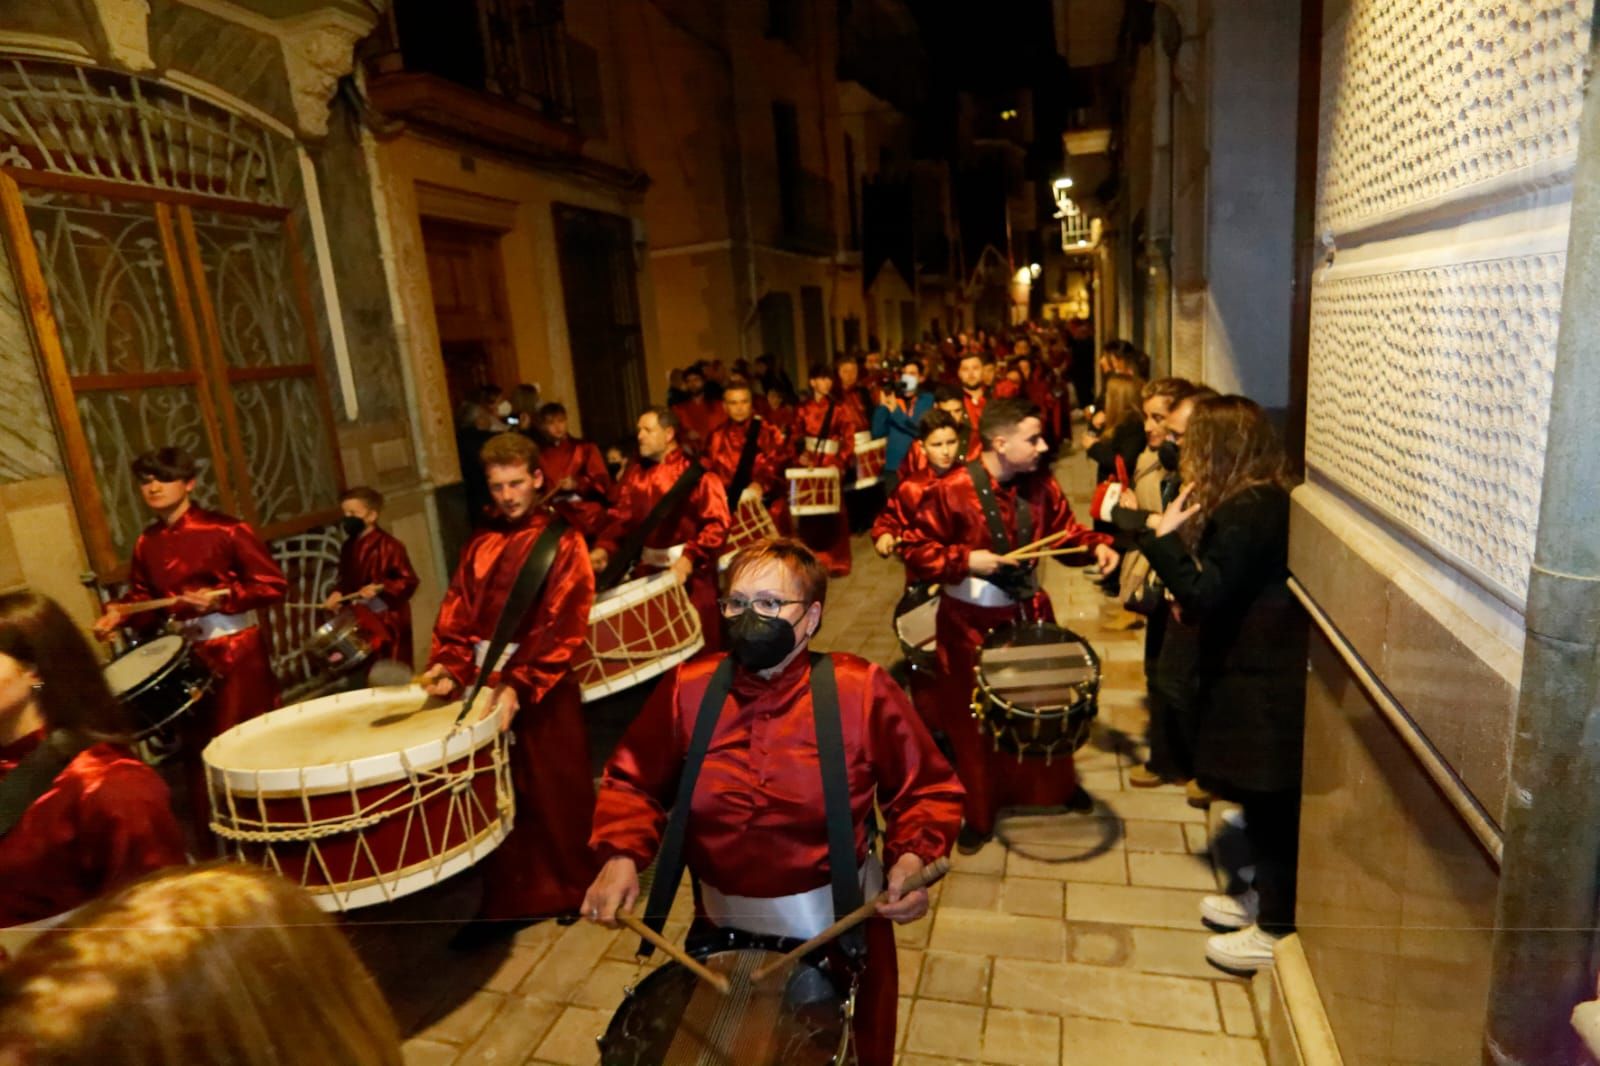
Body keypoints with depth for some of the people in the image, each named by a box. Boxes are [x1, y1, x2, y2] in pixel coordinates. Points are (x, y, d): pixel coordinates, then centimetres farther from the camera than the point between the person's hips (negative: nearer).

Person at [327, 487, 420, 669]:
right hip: (361, 619, 7)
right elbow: (346, 579, 20)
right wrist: (338, 593, 1)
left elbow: (408, 581, -17)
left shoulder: (388, 545, -15)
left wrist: (380, 588, -27)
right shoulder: (348, 547, 9)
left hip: (388, 618, -7)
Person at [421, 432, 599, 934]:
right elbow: (457, 612, 6)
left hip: (543, 685, -5)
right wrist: (449, 666, -11)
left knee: (555, 794, 7)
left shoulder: (562, 541, -6)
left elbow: (563, 625, -15)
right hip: (483, 681, 5)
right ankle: (509, 900, 28)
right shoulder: (481, 543, 12)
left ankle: (574, 888, 27)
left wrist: (520, 685, -24)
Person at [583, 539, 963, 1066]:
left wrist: (913, 858, -25)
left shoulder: (862, 689, -17)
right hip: (722, 921, 3)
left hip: (839, 920, -2)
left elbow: (928, 790, -8)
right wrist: (621, 855, -15)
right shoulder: (687, 687, -10)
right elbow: (632, 781, 1)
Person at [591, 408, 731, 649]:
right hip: (648, 568, 6)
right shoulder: (636, 472, 9)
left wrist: (690, 558, -25)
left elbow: (717, 522, -16)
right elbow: (621, 516, 8)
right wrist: (604, 547, -9)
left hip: (693, 571, -5)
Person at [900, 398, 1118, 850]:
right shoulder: (951, 490, -21)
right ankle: (976, 811, 31)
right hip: (971, 618, -5)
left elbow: (1065, 530, 4)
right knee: (972, 715, 10)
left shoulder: (1040, 483, -5)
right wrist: (966, 560, -28)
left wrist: (1096, 545, -15)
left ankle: (1056, 785, 47)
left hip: (1028, 610, 5)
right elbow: (914, 550, -17)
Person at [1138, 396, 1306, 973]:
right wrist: (1192, 603, 6)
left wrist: (1164, 537, -17)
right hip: (1259, 665, 10)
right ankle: (1267, 896, 38)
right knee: (1264, 797, 22)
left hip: (1260, 677, -10)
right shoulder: (1260, 499, 9)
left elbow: (1204, 594, -23)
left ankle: (1275, 930, 20)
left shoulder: (1248, 511, -22)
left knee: (1268, 800, 4)